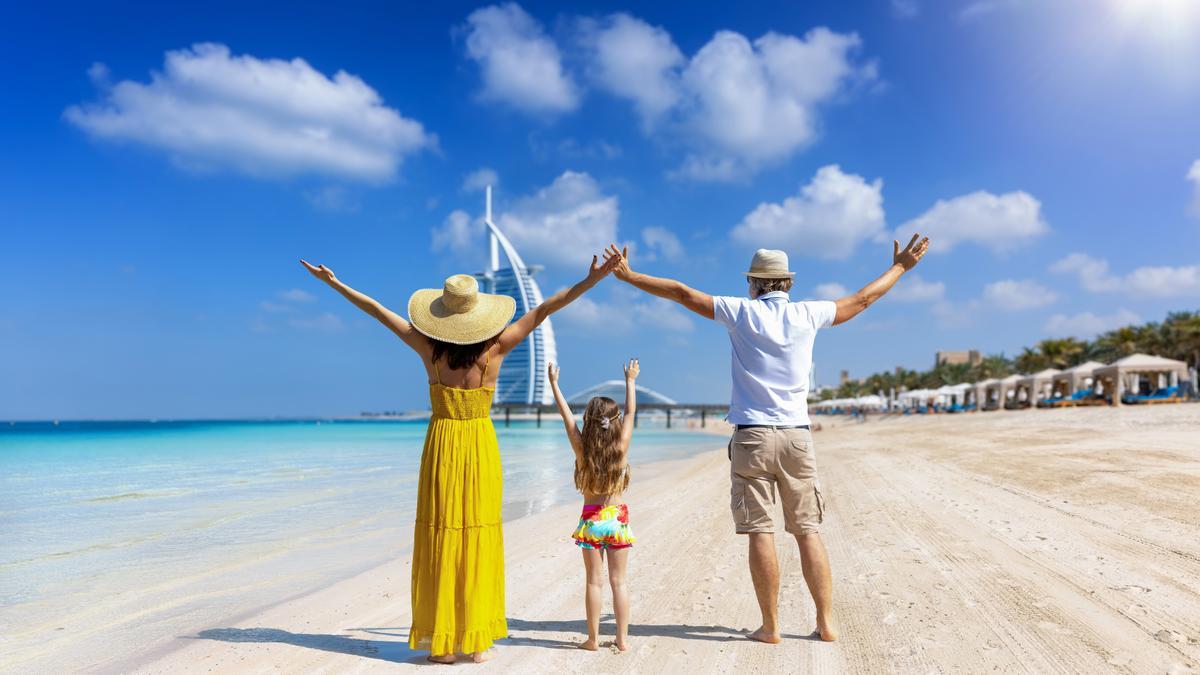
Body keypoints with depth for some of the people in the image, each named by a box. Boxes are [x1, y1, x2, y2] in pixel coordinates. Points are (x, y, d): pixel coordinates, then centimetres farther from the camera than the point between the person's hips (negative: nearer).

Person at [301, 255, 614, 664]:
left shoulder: (429, 348, -5)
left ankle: (444, 643, 13)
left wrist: (334, 283, 14)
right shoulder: (495, 349, -7)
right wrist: (591, 280, 1)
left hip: (442, 446, 0)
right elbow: (543, 310, -4)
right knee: (479, 539, 6)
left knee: (441, 540, 6)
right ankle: (478, 642, 13)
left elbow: (378, 311, 4)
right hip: (481, 448, 0)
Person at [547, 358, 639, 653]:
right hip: (618, 517, 0)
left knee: (594, 581, 7)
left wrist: (554, 383, 9)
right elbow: (631, 412, 3)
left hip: (591, 520, 0)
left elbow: (567, 416, 0)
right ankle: (622, 638, 12)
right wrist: (630, 381, 14)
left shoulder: (581, 448, -8)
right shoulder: (622, 446, -7)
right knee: (618, 581, 8)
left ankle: (593, 638, 12)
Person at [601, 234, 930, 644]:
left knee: (760, 533, 1)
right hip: (797, 436, 3)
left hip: (752, 437, -2)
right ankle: (827, 622, 12)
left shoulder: (742, 313, -1)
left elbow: (682, 293, 2)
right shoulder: (807, 315, 5)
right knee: (808, 532, 8)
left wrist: (629, 275, 10)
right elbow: (863, 299, 19)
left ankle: (770, 626, 6)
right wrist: (900, 268, 35)